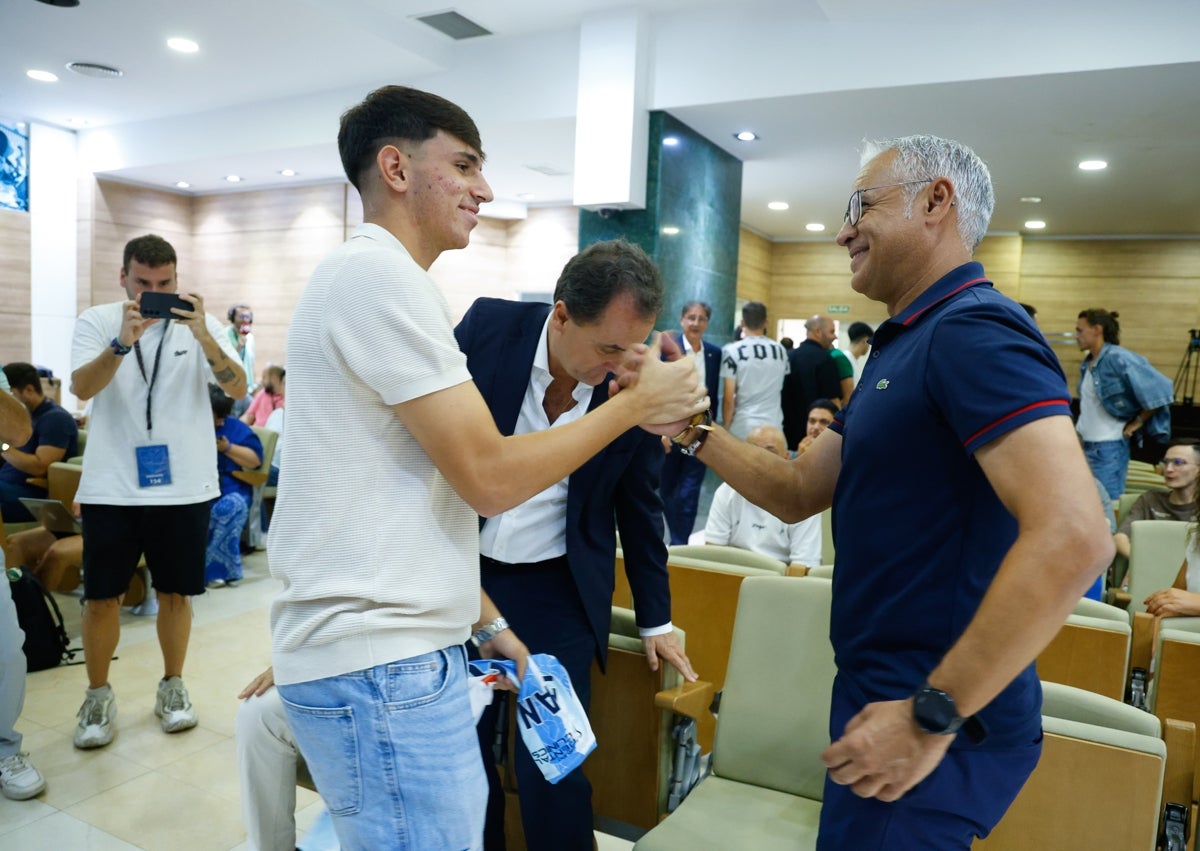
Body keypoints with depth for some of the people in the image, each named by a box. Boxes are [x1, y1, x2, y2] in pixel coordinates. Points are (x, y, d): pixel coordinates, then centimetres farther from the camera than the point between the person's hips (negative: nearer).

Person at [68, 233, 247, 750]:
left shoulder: (201, 324, 0)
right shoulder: (96, 321, 0)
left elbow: (238, 389, -13)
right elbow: (82, 388, -15)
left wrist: (202, 334, -27)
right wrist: (123, 340, -31)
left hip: (183, 486, 0)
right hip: (111, 488, 0)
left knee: (175, 592, 11)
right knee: (101, 596, 7)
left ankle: (172, 686, 28)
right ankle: (98, 696, 25)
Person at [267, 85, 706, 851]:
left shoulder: (377, 280, 16)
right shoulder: (379, 276, -16)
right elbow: (490, 477, -19)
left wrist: (485, 621, 18)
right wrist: (638, 402, -8)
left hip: (398, 644, 10)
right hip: (379, 662, -10)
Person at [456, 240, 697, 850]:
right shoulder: (487, 327, -14)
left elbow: (639, 507, 2)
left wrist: (655, 619, 11)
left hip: (556, 592, -1)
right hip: (458, 571, 2)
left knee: (550, 769, 0)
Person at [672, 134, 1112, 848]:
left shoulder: (975, 330, -19)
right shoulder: (905, 345, 12)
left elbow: (1073, 540, -31)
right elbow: (798, 492, 11)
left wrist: (931, 716, -27)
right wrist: (693, 428, 0)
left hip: (934, 728, -9)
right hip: (886, 693, 9)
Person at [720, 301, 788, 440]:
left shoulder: (732, 351, -6)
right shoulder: (781, 350, 6)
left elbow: (728, 397, -8)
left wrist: (726, 428, 2)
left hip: (743, 427, -3)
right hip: (773, 426, 3)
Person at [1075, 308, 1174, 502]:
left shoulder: (1118, 358, -15)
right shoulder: (1087, 363, 10)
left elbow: (1160, 391, -16)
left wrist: (1138, 422, -9)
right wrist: (1080, 429, 12)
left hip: (1109, 449, -8)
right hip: (1085, 445, 8)